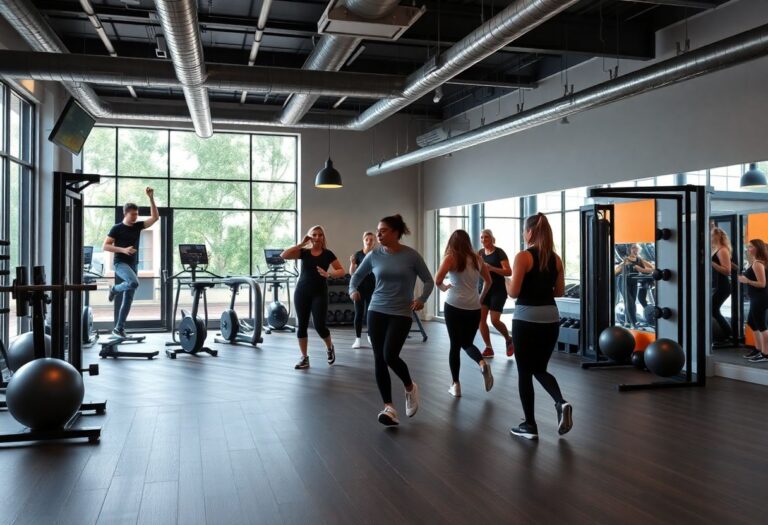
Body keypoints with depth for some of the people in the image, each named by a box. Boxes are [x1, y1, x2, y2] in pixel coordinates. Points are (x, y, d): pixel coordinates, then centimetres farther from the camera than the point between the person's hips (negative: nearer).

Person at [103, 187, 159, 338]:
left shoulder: (138, 226, 8)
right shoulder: (117, 228, -5)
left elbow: (155, 217, 2)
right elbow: (105, 246, -8)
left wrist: (151, 198, -6)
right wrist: (123, 249, -21)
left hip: (133, 264, 5)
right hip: (120, 263, -5)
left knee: (128, 299, 3)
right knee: (134, 282, -34)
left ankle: (118, 328, 10)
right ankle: (115, 290, -2)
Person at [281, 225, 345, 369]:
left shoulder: (327, 254, 1)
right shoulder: (304, 252, 4)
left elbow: (341, 271, 0)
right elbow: (284, 255, -9)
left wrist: (328, 273, -19)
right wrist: (301, 243, -8)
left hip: (319, 293, -2)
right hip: (301, 292, 2)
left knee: (319, 325, -8)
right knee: (302, 325, 3)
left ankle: (330, 348, 23)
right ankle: (304, 358, 13)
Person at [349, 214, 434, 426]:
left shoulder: (411, 255, -7)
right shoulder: (374, 255, 1)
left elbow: (429, 281, 0)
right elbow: (357, 276, 13)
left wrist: (422, 299, -17)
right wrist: (353, 290, -8)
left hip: (401, 313, -3)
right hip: (376, 311, 4)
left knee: (390, 355, -16)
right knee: (379, 359, 0)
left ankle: (410, 387, 14)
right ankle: (389, 407, 10)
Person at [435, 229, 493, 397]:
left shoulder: (450, 257, -4)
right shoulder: (477, 258, 8)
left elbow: (437, 280, -15)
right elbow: (488, 281, 15)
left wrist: (444, 288, 5)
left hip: (454, 306, -3)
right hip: (473, 308, 3)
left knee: (455, 345, 7)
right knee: (467, 343, 18)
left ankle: (455, 385, 10)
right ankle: (482, 363, -12)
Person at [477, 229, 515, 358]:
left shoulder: (499, 252, -9)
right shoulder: (480, 252, 8)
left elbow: (508, 272, -17)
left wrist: (491, 268, -27)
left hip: (498, 290, -5)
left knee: (495, 320, -10)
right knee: (481, 319, -5)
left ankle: (508, 340, 19)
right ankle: (488, 348, 7)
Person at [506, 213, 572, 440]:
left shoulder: (523, 257, -11)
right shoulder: (556, 258, 7)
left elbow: (513, 292, -14)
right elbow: (560, 291, 12)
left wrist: (507, 279, 6)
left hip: (527, 319, -6)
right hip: (550, 318, 6)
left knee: (525, 372, 7)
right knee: (540, 369, 19)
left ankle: (530, 426, 12)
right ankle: (561, 403, -6)